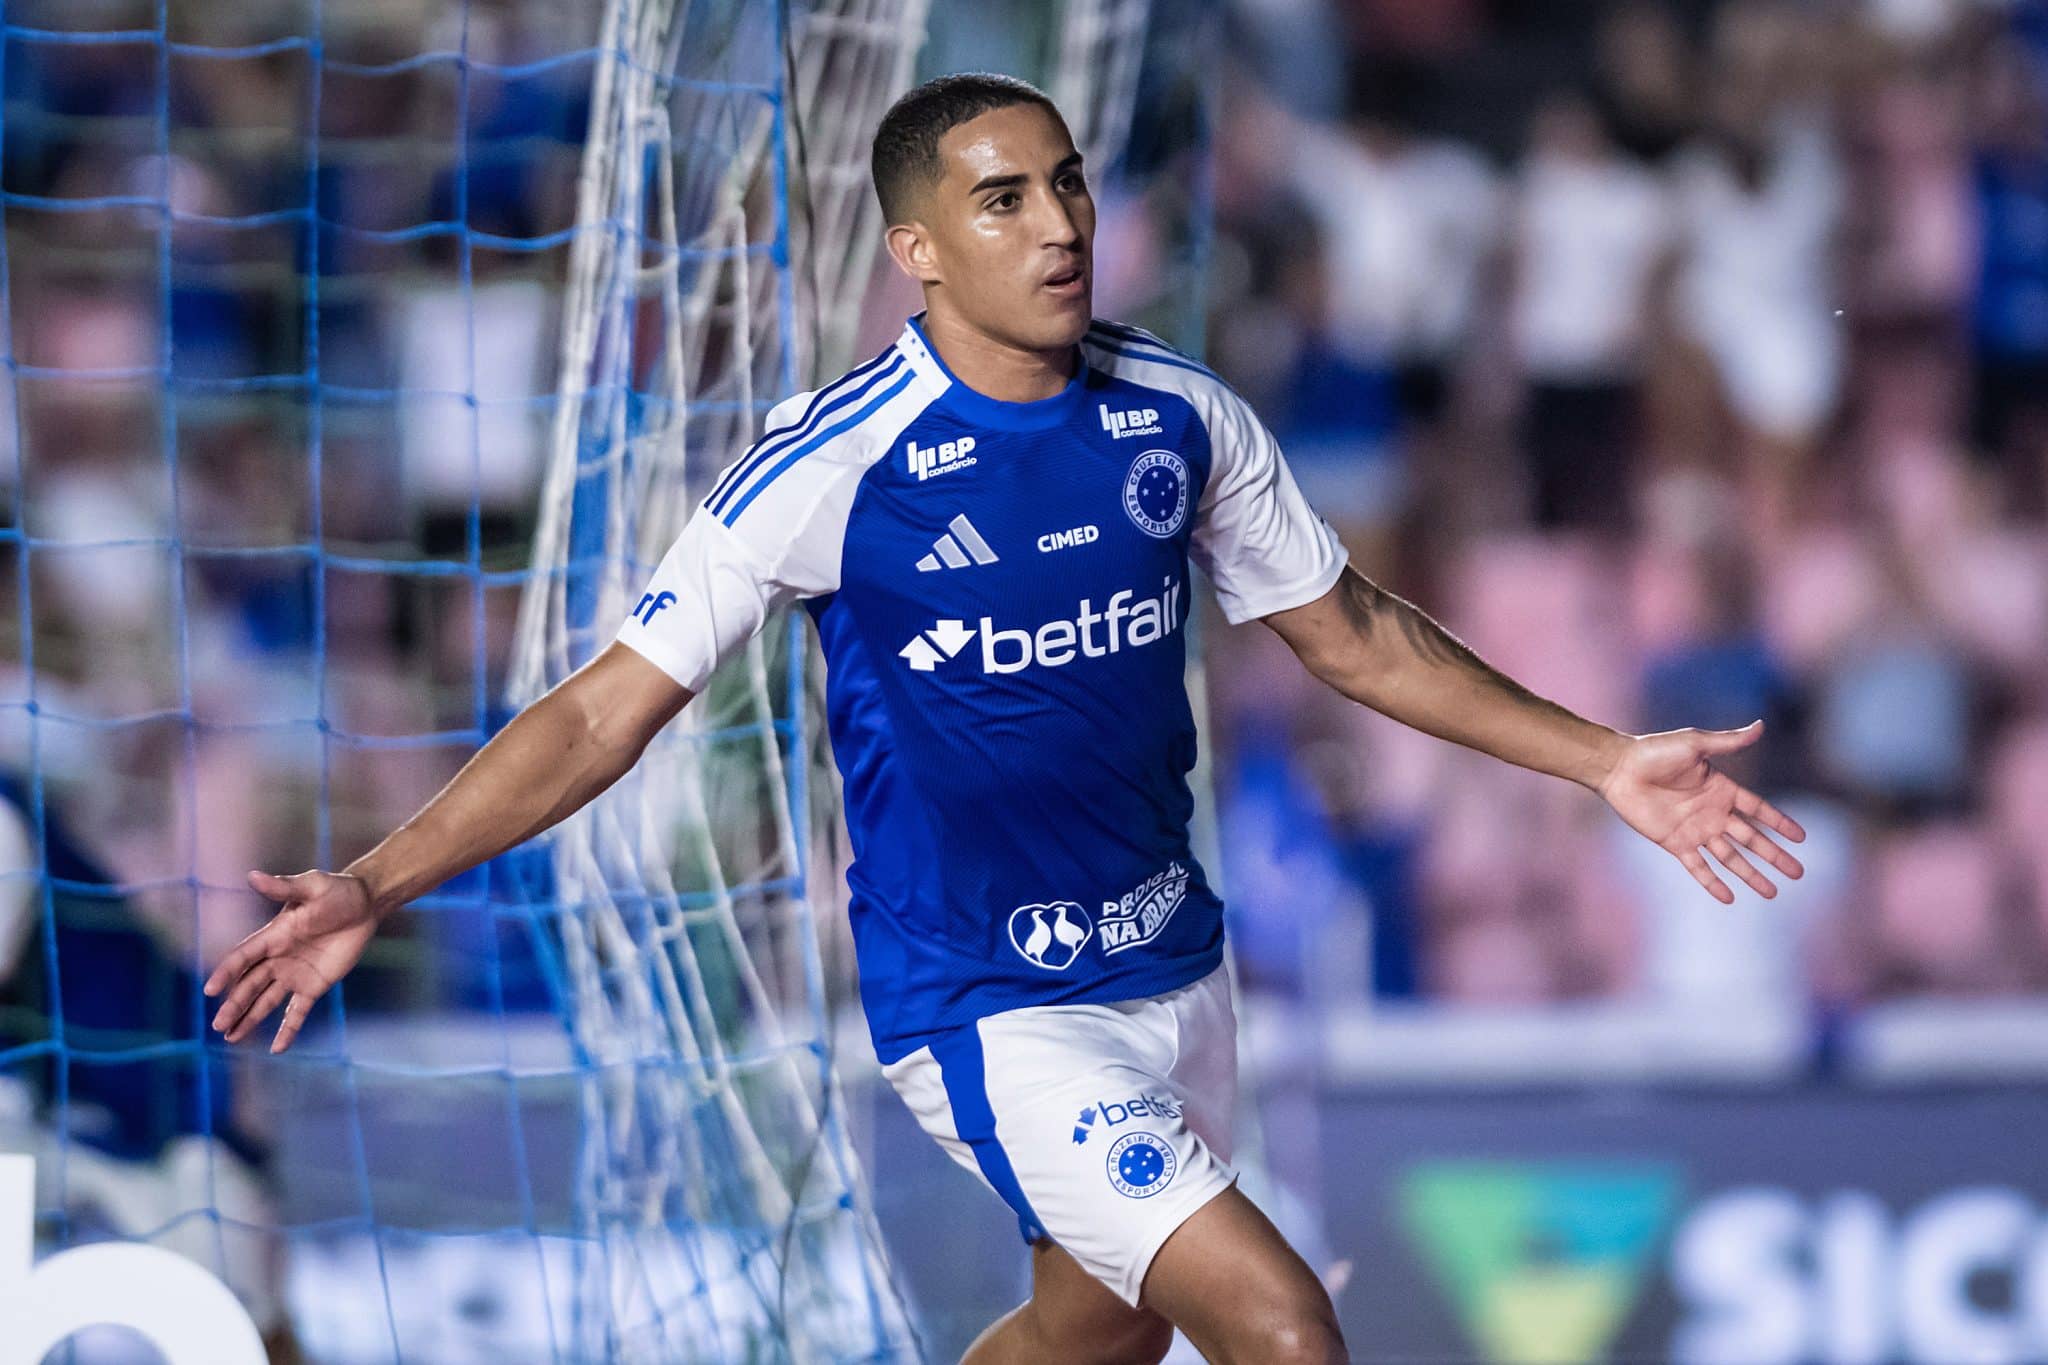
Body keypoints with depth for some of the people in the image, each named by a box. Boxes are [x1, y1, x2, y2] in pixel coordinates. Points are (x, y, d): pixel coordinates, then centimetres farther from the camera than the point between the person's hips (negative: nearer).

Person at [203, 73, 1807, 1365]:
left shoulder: (1180, 414, -2)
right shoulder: (833, 464, -16)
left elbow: (1353, 632, 13)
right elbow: (608, 708, -13)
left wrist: (1604, 759, 11)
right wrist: (374, 888, -21)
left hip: (1174, 960, 6)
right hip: (991, 1011, -6)